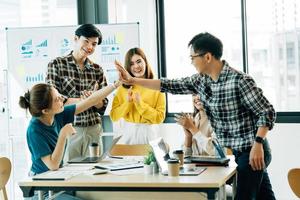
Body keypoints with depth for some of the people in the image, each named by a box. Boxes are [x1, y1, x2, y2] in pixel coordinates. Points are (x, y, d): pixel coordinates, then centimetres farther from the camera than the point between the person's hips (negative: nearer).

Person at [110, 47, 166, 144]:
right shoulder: (123, 88, 4)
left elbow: (160, 117, -8)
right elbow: (114, 117, 0)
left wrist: (140, 103, -14)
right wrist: (127, 102, -13)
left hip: (148, 133, -2)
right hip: (126, 133, 2)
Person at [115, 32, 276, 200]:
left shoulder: (240, 80, -20)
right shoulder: (201, 81, 3)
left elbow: (267, 112, -17)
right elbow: (171, 85, 10)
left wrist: (257, 144, -25)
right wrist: (133, 80, 8)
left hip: (252, 150, -7)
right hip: (237, 151, 7)